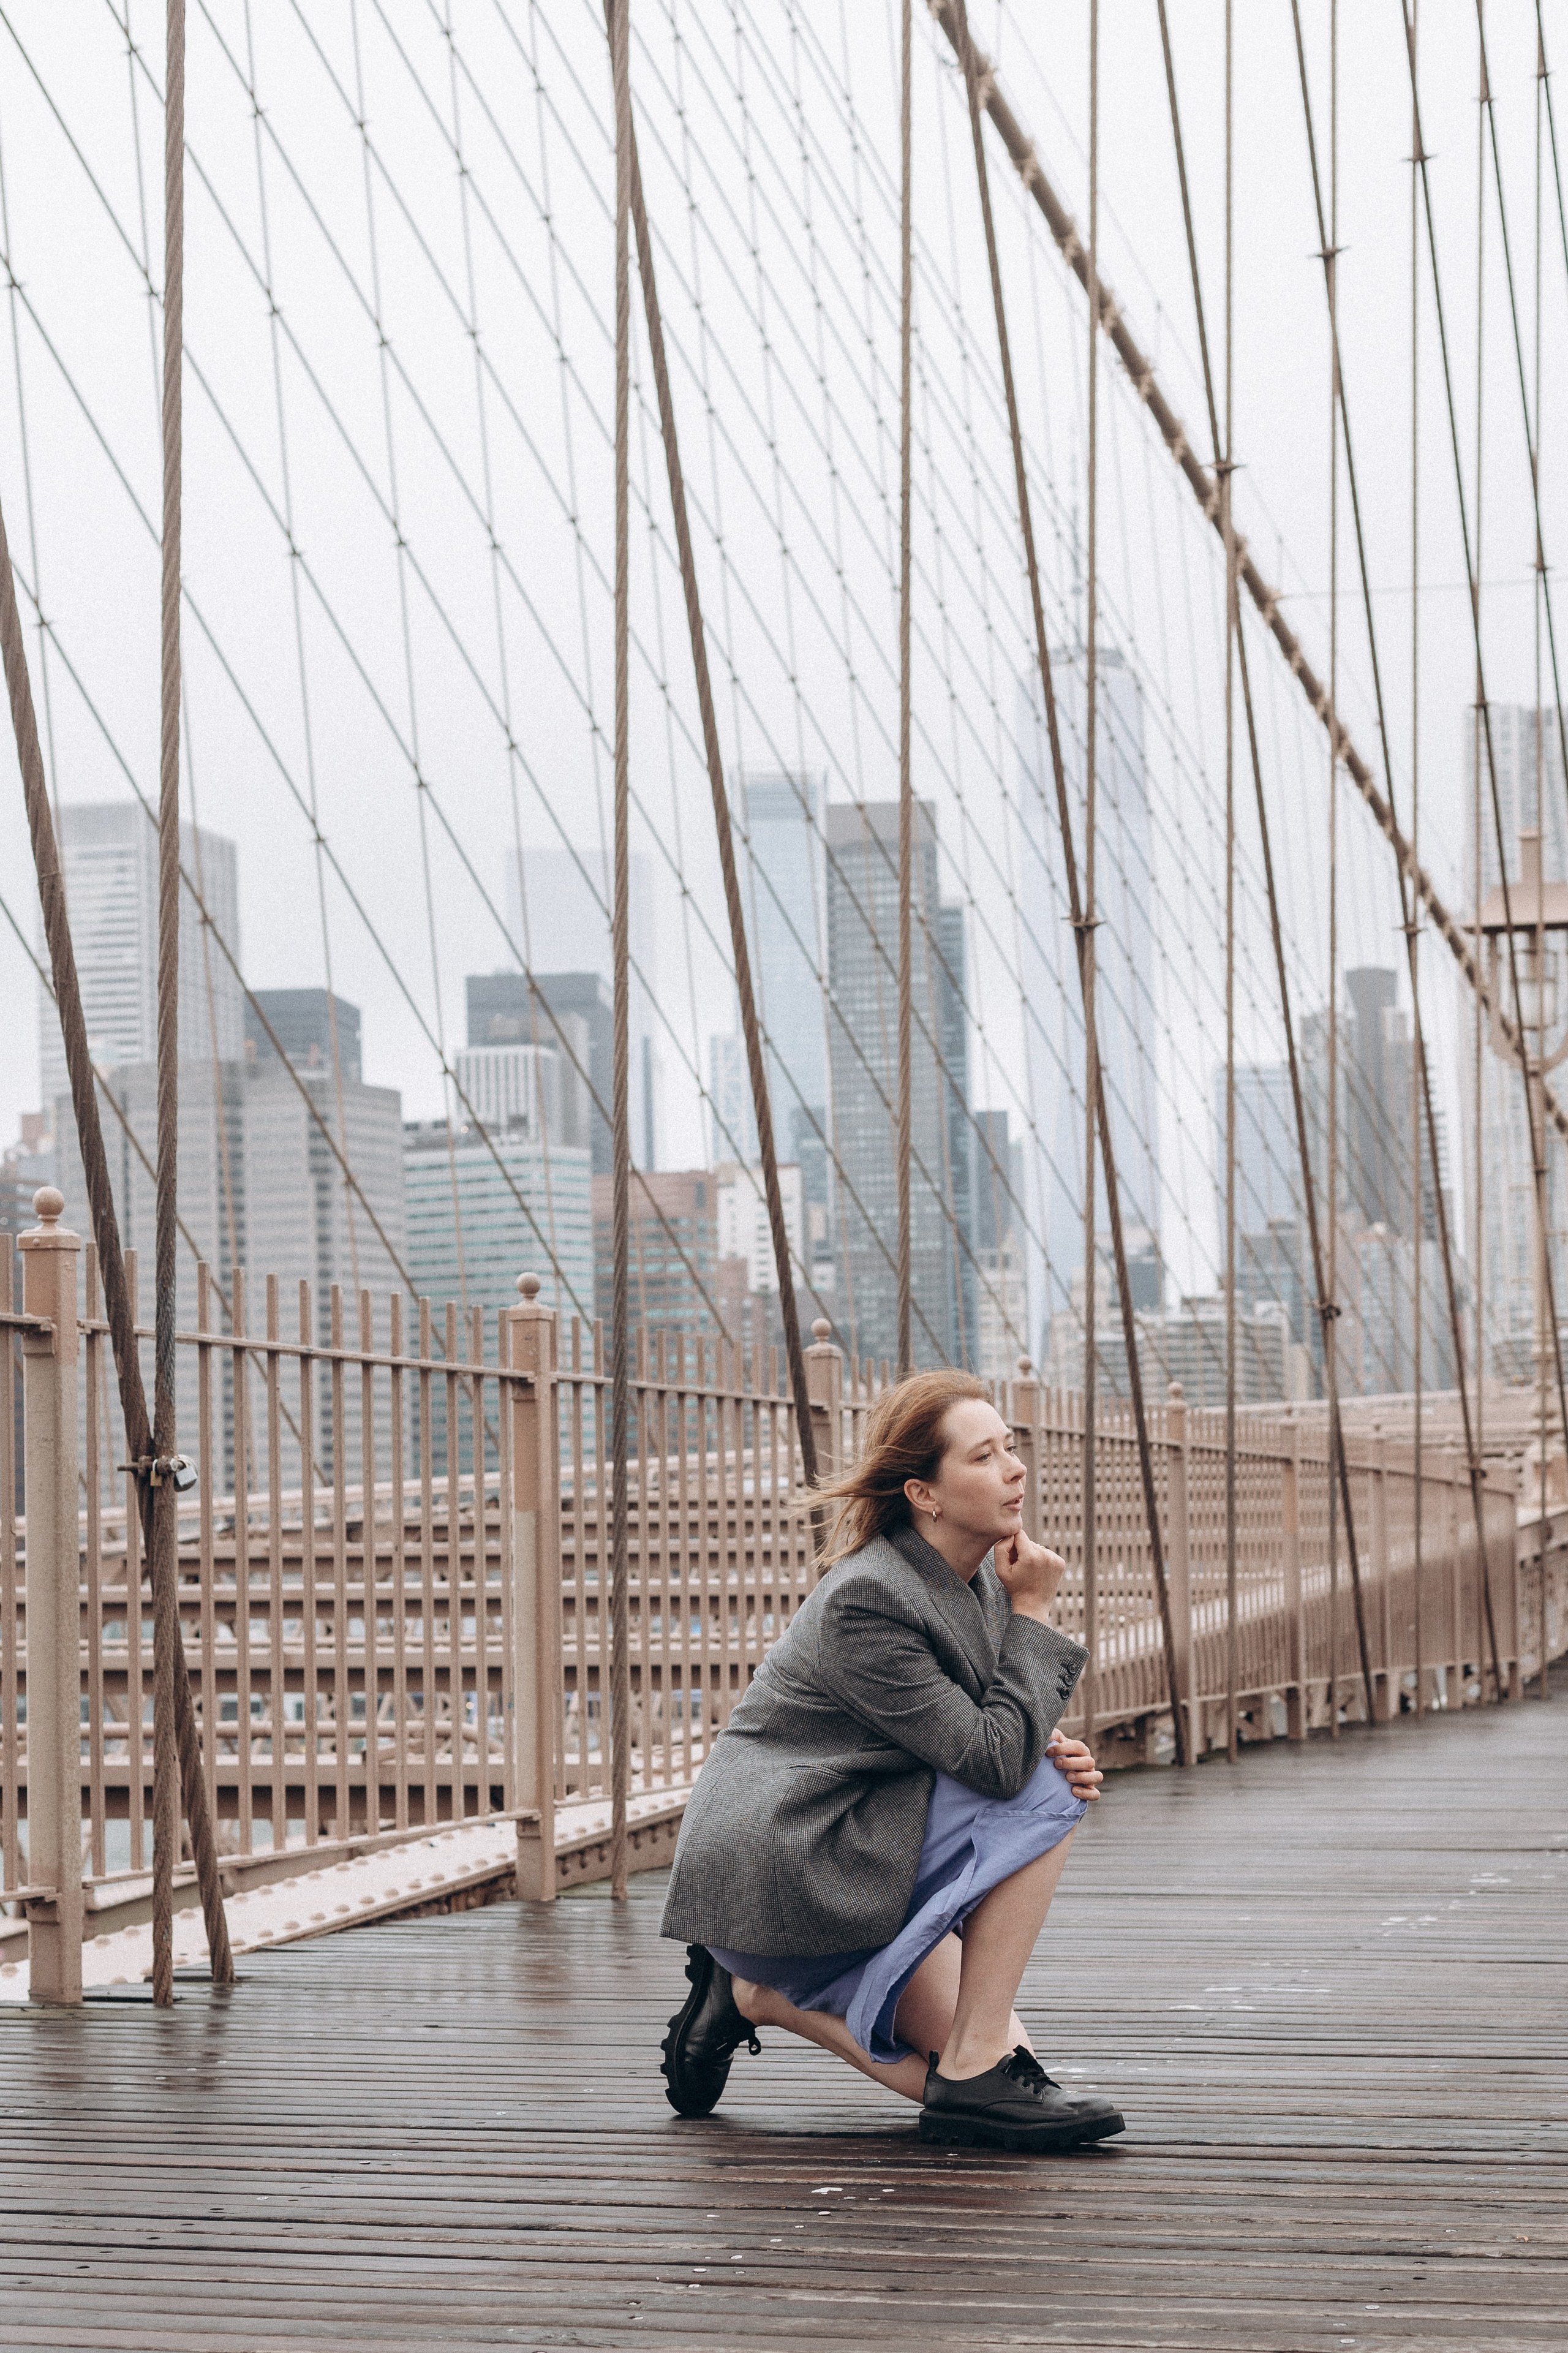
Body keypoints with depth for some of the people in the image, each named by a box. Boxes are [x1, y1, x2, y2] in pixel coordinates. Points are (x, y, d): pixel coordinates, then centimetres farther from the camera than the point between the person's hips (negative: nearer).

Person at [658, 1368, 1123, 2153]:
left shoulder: (978, 1575, 5)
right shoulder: (864, 1602, -23)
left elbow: (983, 1748, 14)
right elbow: (992, 1760, -26)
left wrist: (1048, 1755, -9)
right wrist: (1033, 1612, -17)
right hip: (784, 1871, -9)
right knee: (1042, 1799, -18)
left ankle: (760, 1994, 13)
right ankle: (976, 2073, -15)